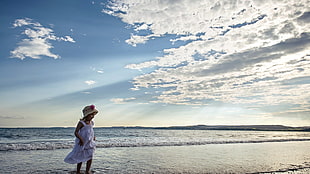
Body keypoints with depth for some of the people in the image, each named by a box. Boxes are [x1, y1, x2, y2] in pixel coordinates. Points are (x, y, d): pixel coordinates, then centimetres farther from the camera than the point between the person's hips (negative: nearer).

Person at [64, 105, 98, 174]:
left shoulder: (91, 123, 4)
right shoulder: (81, 123, -17)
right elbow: (76, 132, -19)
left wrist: (93, 137, 9)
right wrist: (81, 139, -25)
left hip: (90, 143, 6)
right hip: (82, 143, -6)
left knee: (90, 157, 6)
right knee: (80, 158, 5)